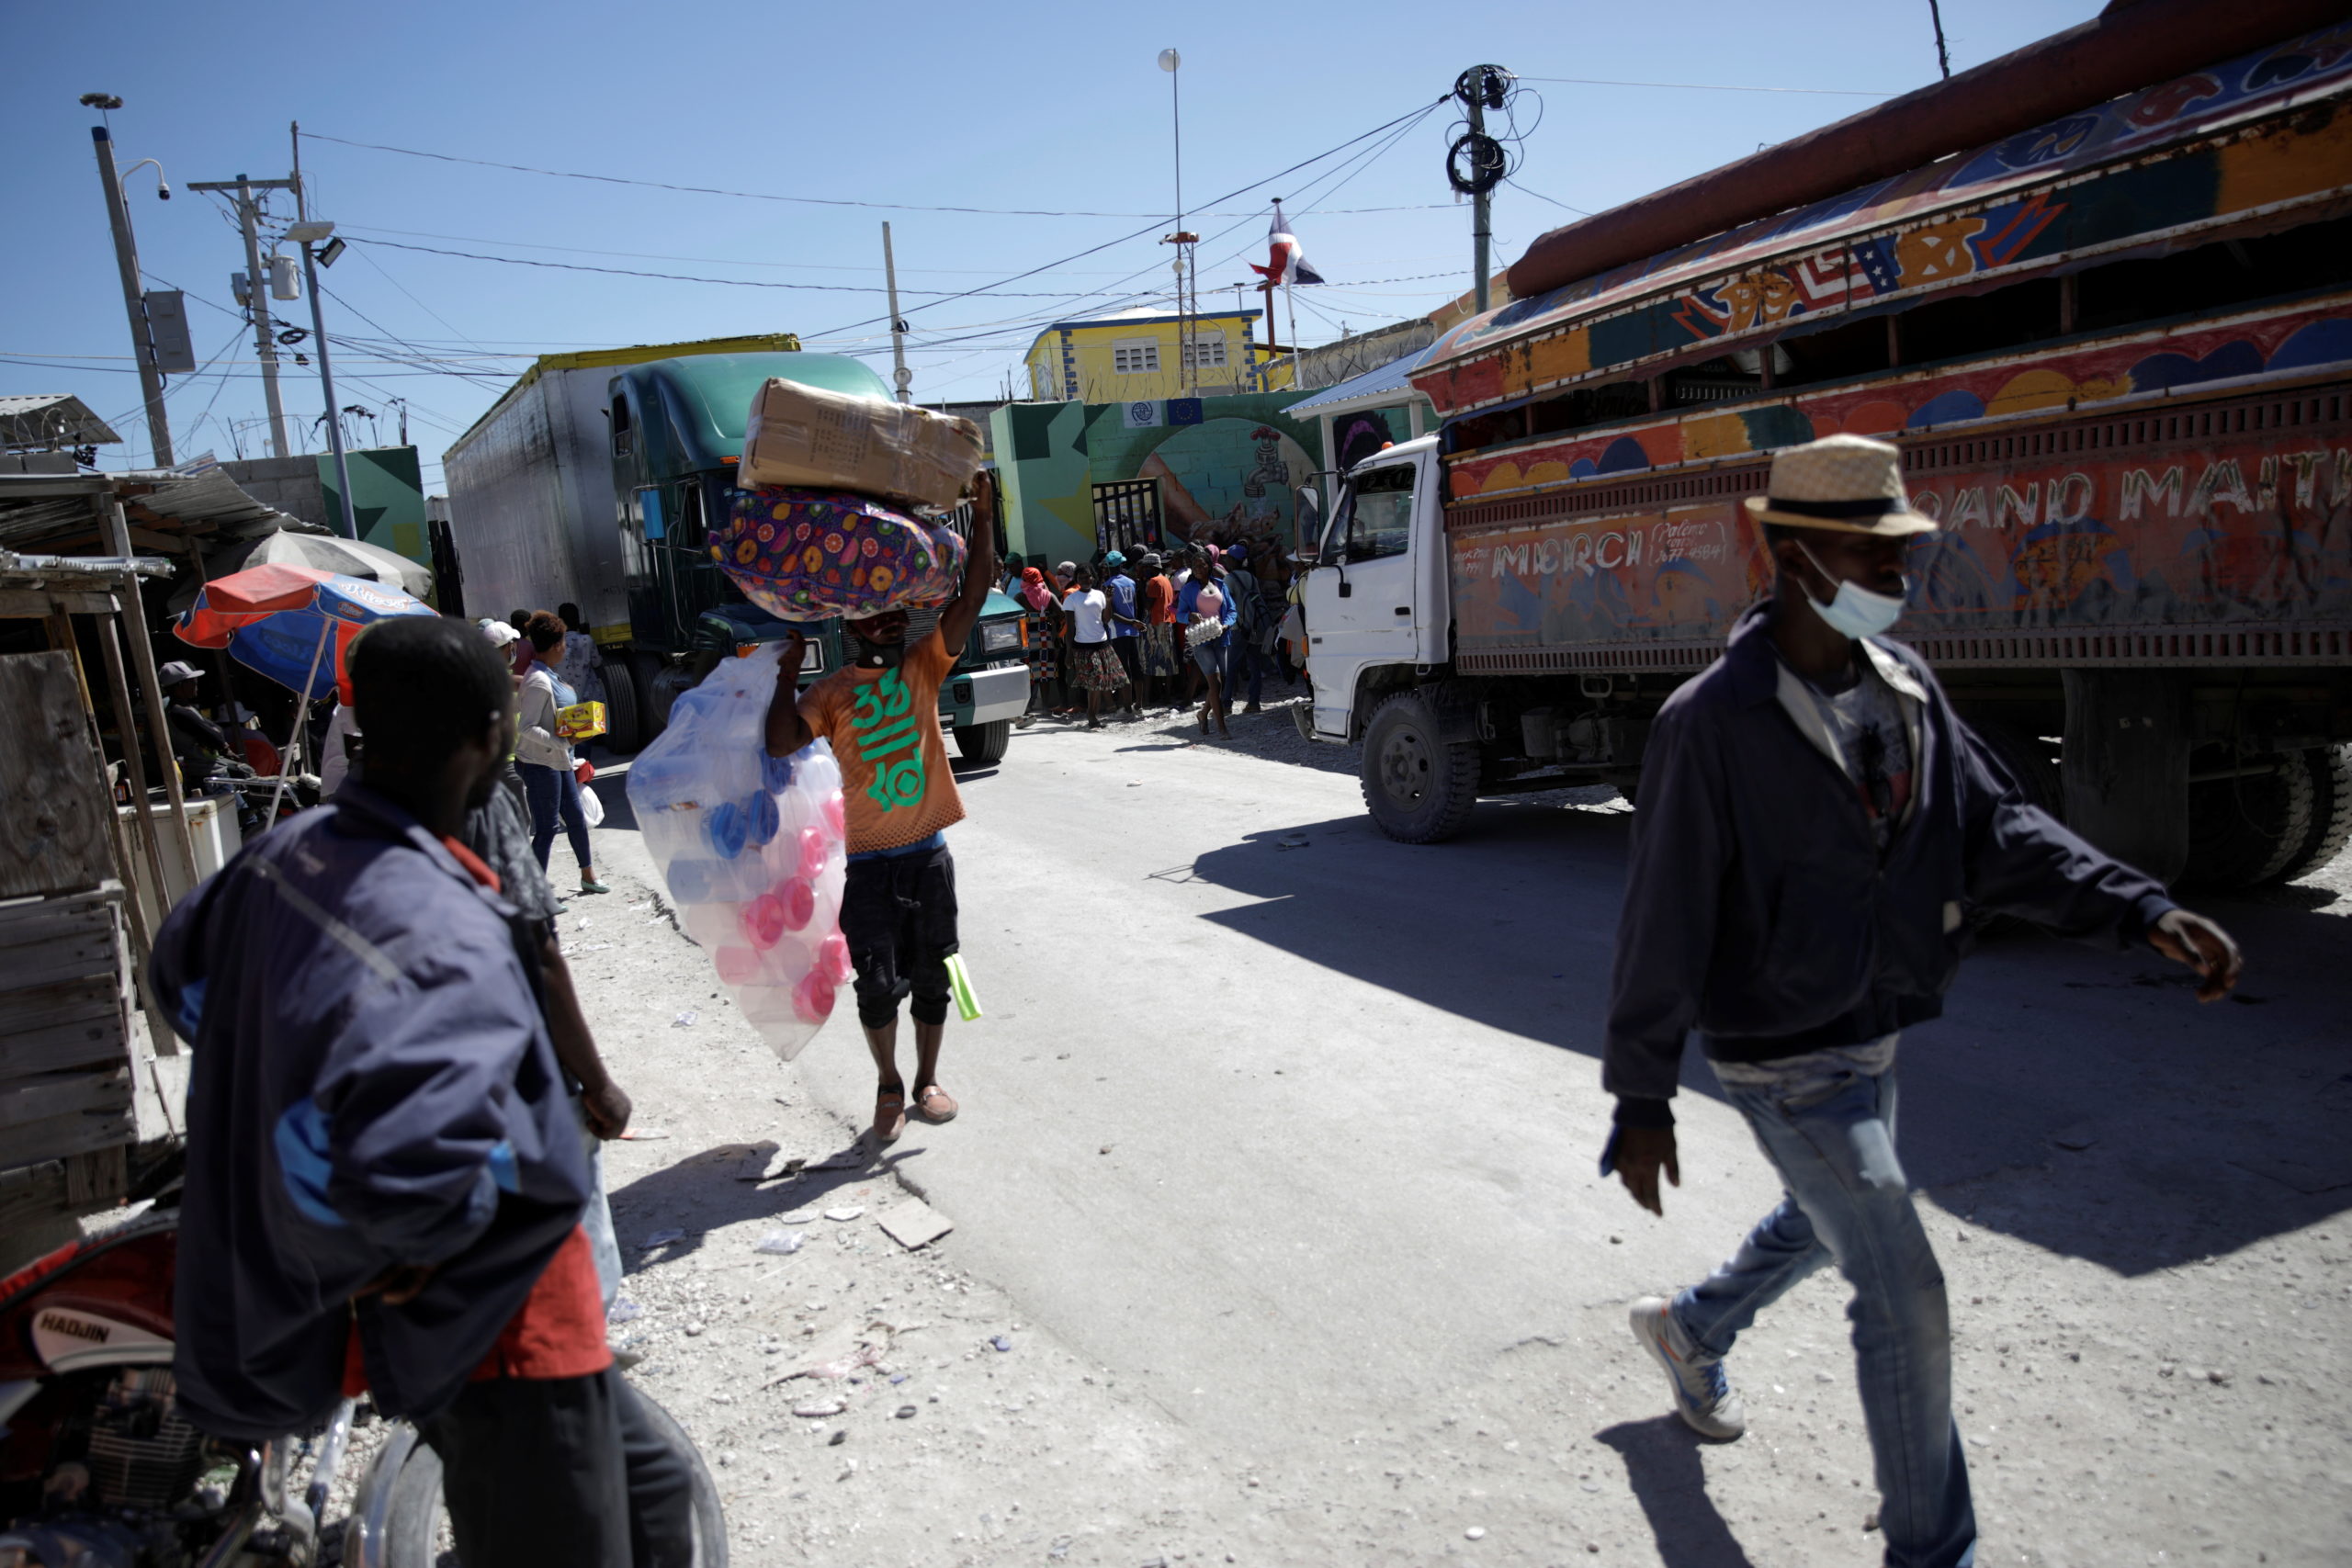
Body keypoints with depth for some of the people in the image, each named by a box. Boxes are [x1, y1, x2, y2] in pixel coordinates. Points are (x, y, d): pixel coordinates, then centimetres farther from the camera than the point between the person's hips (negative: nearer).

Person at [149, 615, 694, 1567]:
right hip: (496, 1325, -9)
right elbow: (403, 1163, -46)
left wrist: (284, 1086, 19)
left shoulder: (287, 854, -2)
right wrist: (439, 1238, -24)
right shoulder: (443, 937, -32)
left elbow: (184, 970, 18)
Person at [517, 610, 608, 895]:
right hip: (540, 763, -10)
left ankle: (588, 875, 32)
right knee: (546, 827, -3)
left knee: (575, 818, 17)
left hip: (557, 760, 10)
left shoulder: (543, 675, 10)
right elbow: (527, 728, -24)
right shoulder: (539, 682, -20)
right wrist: (562, 741, -27)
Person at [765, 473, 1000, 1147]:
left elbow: (971, 599, -5)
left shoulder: (923, 667, 4)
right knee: (878, 983, -3)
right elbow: (780, 744, -14)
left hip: (929, 851, 2)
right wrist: (788, 670, -10)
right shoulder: (831, 692, 0)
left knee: (930, 975, 11)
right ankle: (888, 1085, 20)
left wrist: (983, 520, -10)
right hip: (868, 861, -2)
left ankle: (927, 1080, 28)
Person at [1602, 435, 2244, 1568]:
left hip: (1872, 1037, 8)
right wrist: (1640, 1100, -15)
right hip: (1782, 1060, -8)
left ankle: (1689, 1329, 55)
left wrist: (2142, 909, -16)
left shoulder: (1904, 684, 0)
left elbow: (1994, 825, 0)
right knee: (1906, 1300, -1)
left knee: (1819, 1225, 28)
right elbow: (1663, 922, -20)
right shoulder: (1713, 721, -23)